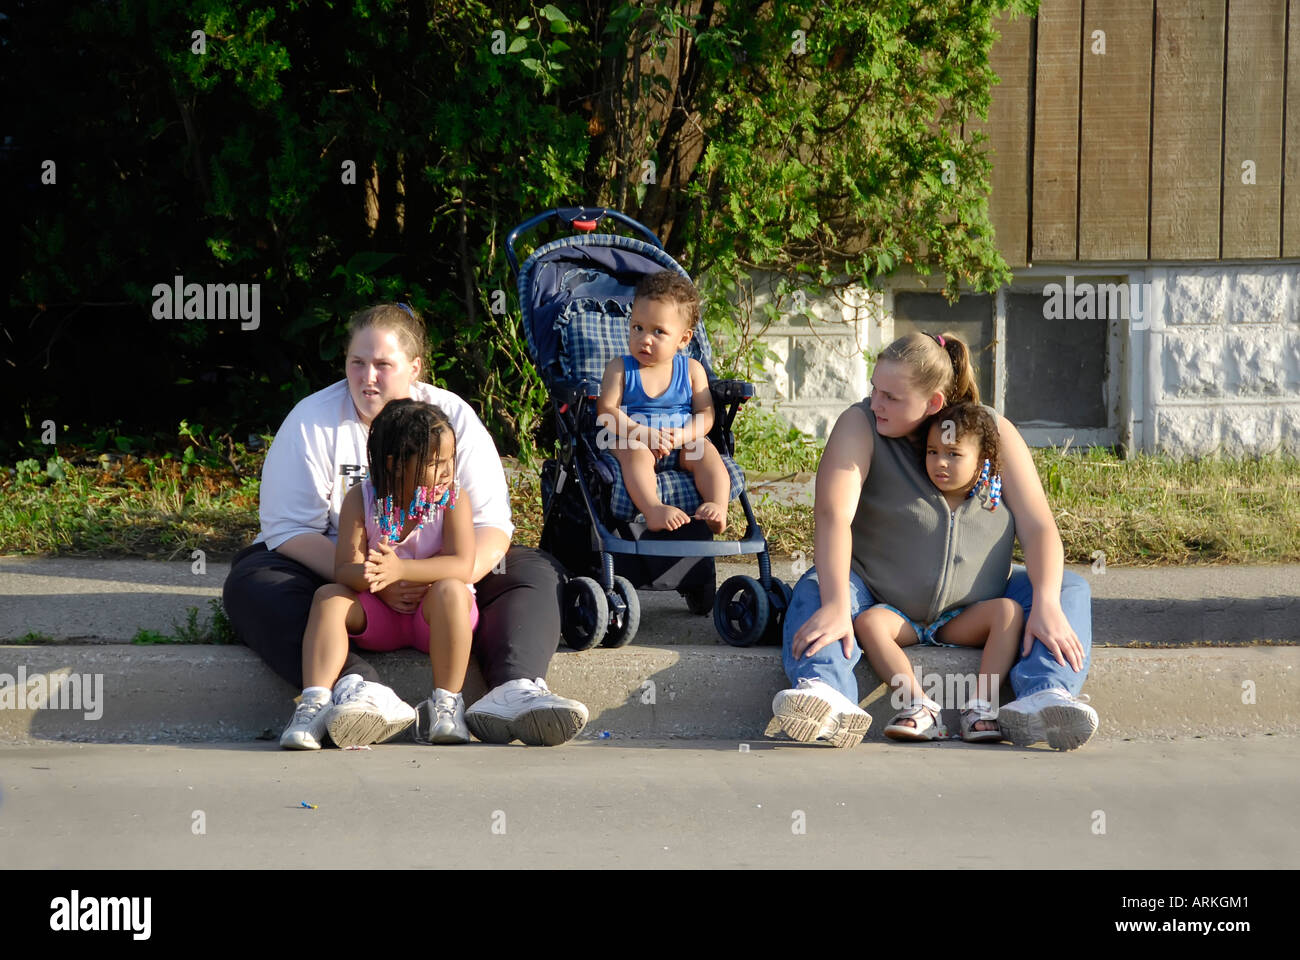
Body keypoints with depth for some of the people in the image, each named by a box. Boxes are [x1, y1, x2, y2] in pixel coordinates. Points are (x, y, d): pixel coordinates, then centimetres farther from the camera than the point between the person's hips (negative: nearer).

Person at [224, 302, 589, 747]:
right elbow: (289, 530, -15)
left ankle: (515, 690, -49)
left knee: (537, 572, -17)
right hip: (334, 573, -2)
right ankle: (361, 691, -60)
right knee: (250, 584, -33)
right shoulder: (312, 421, -6)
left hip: (436, 579, 3)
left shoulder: (453, 417, 0)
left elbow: (491, 525, -7)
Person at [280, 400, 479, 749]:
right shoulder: (362, 500, -7)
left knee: (449, 591, -34)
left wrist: (400, 569, -39)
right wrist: (364, 575, -42)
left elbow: (462, 566, -23)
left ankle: (448, 703, -30)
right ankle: (313, 704, -37)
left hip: (432, 615, -2)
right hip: (378, 616, 2)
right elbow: (344, 567, -15)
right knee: (329, 596, -24)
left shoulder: (453, 499, -10)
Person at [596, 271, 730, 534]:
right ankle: (653, 510, -57)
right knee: (637, 453, -35)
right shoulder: (620, 369, 3)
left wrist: (680, 436, -19)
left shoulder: (692, 370, 7)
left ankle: (718, 506, -43)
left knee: (705, 451, -26)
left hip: (682, 444, 3)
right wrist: (641, 433, -22)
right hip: (629, 441, -2)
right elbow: (606, 411, -7)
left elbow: (705, 414, 2)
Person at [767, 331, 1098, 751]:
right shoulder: (860, 425, -10)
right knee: (813, 591, -30)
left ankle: (1046, 694, -44)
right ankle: (826, 695, -60)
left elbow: (1038, 526, -9)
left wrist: (1046, 604, -27)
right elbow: (833, 515, -24)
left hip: (975, 606, 2)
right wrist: (836, 605, -40)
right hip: (880, 602, -2)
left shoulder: (994, 432, -4)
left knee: (1070, 587, -16)